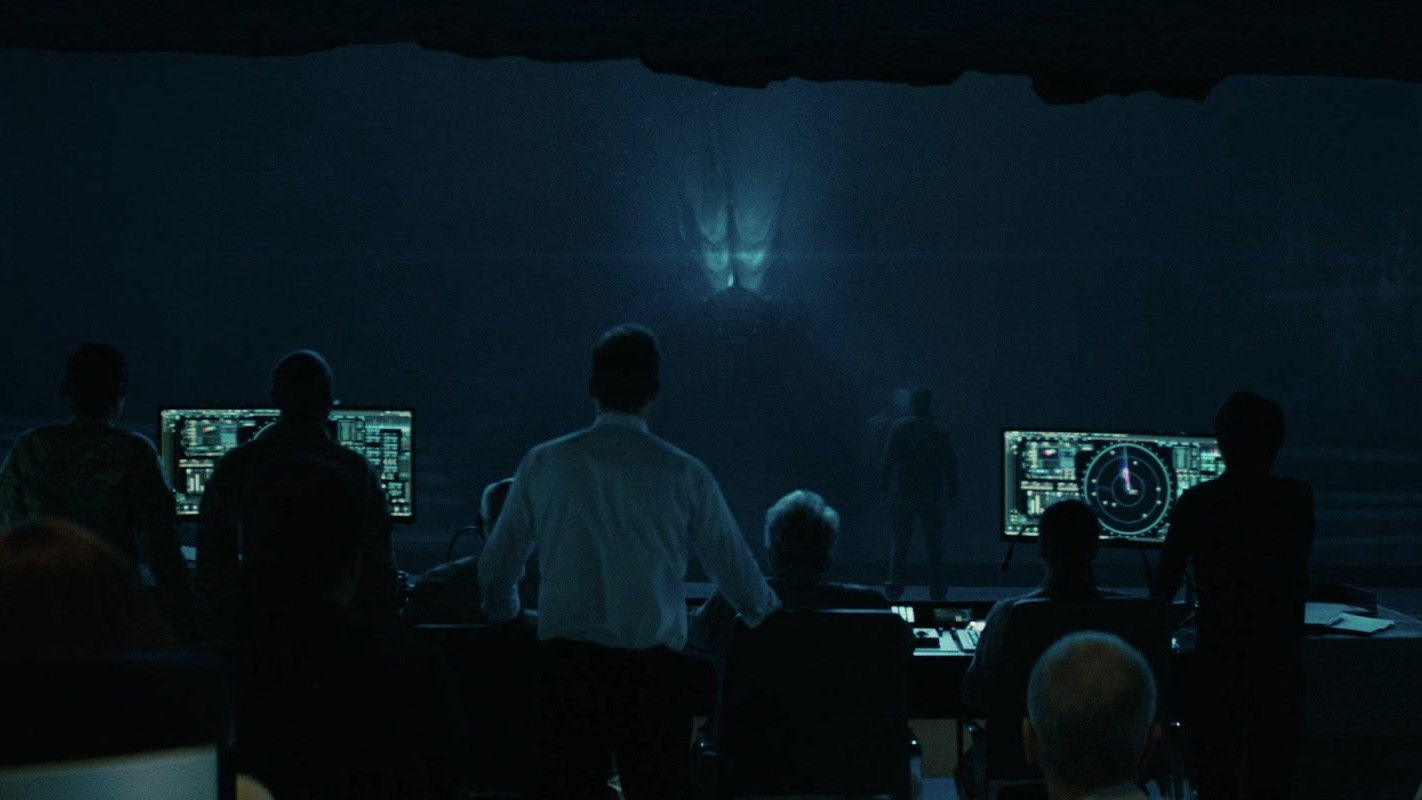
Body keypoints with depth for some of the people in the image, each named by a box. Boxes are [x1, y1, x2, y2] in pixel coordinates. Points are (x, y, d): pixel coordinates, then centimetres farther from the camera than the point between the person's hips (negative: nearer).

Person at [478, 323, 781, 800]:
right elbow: (734, 566, 12)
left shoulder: (544, 464, 4)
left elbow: (498, 565, 14)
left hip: (569, 658, 1)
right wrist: (768, 614, 33)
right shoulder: (684, 474, 2)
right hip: (654, 666, -1)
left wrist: (504, 618, 35)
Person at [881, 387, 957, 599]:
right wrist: (952, 490, 6)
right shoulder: (939, 431, -2)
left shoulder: (898, 428, -4)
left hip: (902, 492, 0)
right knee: (934, 544, 7)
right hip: (931, 494, 0)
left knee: (900, 541, 7)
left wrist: (884, 486, 1)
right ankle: (937, 590, 6)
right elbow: (950, 464, -1)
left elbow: (888, 460, -6)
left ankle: (895, 587, 4)